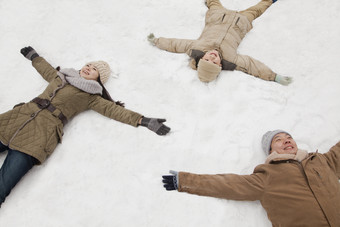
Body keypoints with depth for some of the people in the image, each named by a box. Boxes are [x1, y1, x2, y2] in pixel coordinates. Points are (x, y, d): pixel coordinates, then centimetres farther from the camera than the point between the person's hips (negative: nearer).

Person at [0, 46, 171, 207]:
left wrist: (143, 121, -7)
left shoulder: (90, 97, 10)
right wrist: (33, 56, 63)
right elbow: (46, 69, 44)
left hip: (46, 129, -6)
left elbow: (113, 109, 3)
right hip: (23, 113, 6)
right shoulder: (60, 76, 25)